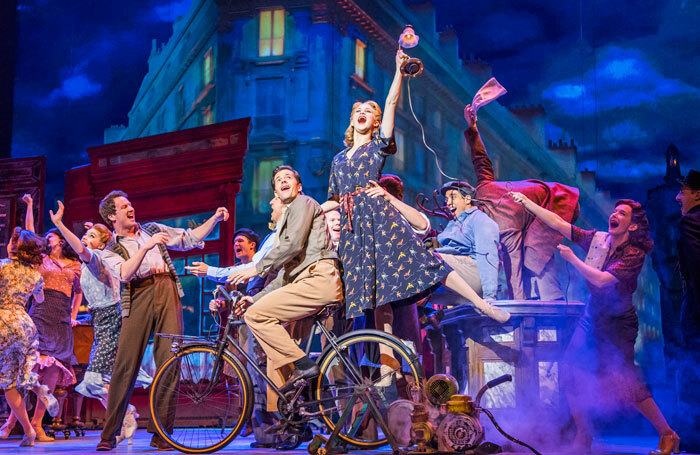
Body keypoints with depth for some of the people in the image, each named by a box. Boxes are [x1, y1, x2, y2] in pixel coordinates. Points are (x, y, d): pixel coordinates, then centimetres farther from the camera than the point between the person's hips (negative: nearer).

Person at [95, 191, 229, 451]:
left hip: (168, 293, 2)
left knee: (169, 362, -7)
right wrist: (146, 247, -17)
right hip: (139, 298, -2)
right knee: (126, 365, -9)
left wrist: (215, 219, 12)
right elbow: (124, 274, -7)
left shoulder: (153, 229, 25)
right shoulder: (110, 251, 14)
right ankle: (109, 435, -1)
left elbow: (190, 238, 24)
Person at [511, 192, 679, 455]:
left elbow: (601, 280, -26)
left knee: (624, 383, -9)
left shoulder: (634, 254, -15)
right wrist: (527, 203, -2)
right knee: (572, 375, -2)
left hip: (618, 323, -6)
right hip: (592, 317, 6)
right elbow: (558, 223, 2)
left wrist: (572, 258, -19)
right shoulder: (597, 239, 1)